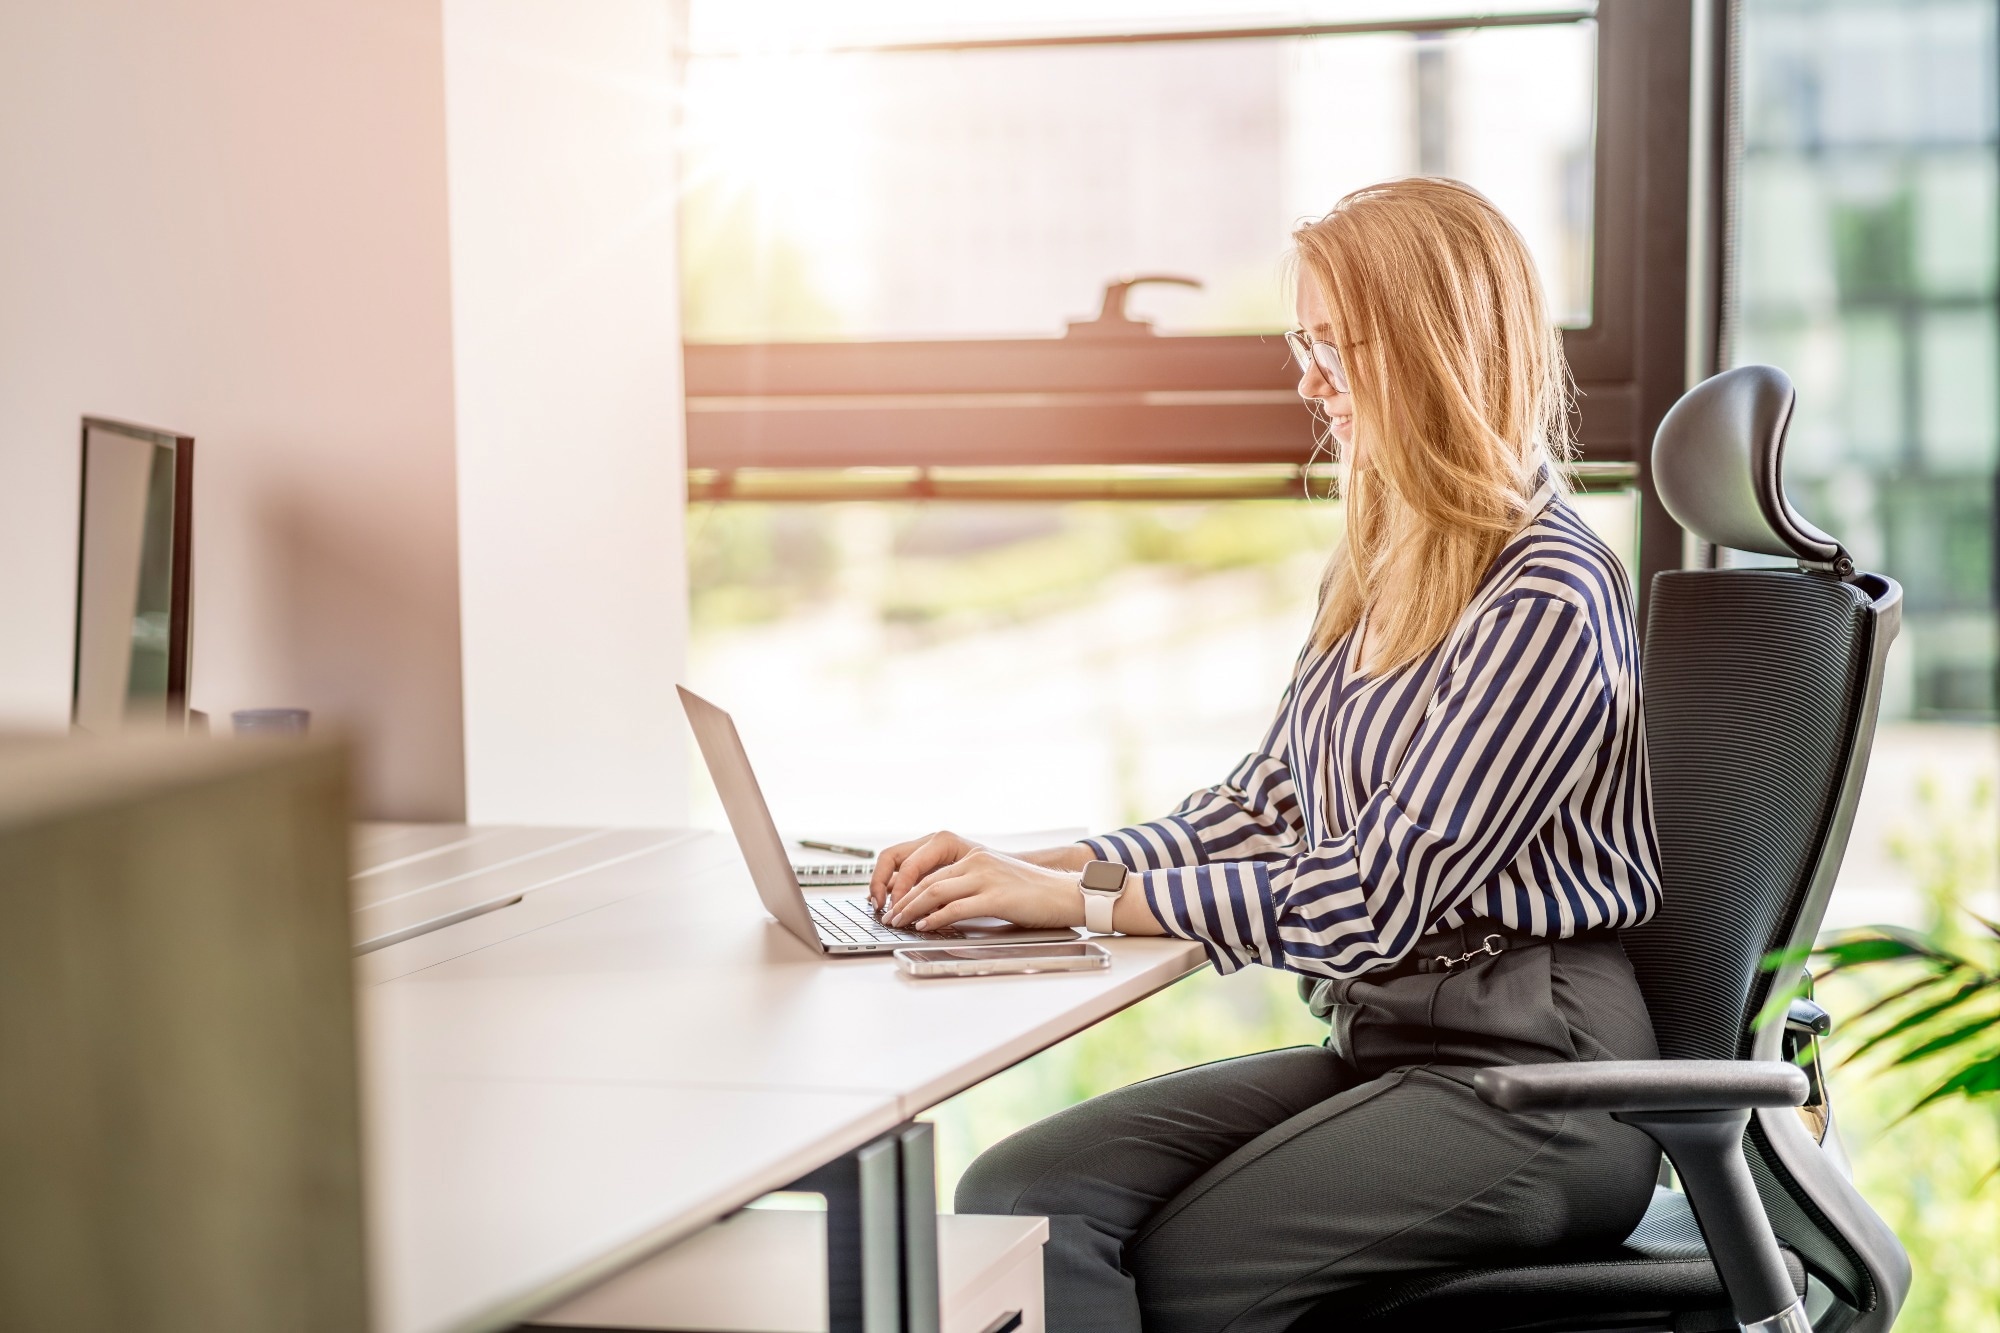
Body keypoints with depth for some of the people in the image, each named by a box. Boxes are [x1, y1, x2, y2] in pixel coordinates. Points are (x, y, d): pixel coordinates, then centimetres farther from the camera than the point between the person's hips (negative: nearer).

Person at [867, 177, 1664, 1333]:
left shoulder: (1546, 600, -15)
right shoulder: (1377, 575, 14)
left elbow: (1381, 895, -18)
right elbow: (1266, 808, 15)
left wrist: (1083, 898, -17)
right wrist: (1027, 867, 1)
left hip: (1529, 1078, -8)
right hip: (1380, 1045, 8)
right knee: (1015, 1198, -11)